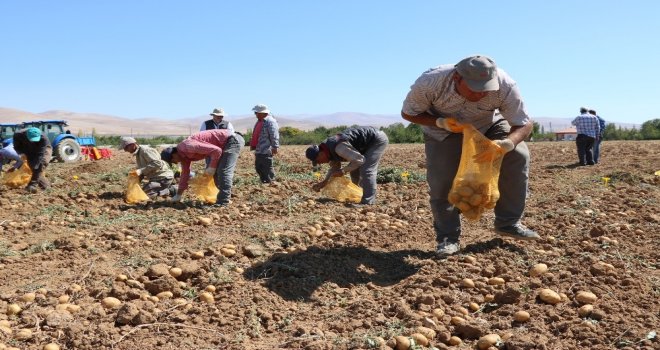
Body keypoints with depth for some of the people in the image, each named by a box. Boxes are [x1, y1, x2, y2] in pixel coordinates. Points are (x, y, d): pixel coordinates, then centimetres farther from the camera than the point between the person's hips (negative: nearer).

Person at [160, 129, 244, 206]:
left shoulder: (189, 147, -24)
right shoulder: (183, 153, 7)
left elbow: (216, 150, -26)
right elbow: (185, 173, 19)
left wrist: (212, 167, -14)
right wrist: (178, 195, 23)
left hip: (233, 140, -10)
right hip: (225, 143, 10)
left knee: (223, 171, -14)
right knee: (217, 172, 10)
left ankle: (222, 202, -10)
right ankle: (224, 198, 16)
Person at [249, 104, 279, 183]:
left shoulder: (270, 121, -12)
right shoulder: (259, 121, 18)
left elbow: (274, 135, -19)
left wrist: (275, 146, -25)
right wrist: (253, 145, 28)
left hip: (266, 150, -10)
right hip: (258, 150, 10)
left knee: (267, 168, -6)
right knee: (258, 168, 13)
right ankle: (264, 182, 22)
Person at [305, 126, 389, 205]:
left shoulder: (338, 148, -32)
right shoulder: (329, 150, 0)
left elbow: (359, 159, -30)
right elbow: (335, 167, 12)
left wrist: (343, 171, -21)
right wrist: (324, 182, 0)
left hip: (378, 139, -10)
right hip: (369, 142, 10)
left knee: (366, 170, -17)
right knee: (354, 169, 12)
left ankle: (368, 202, -14)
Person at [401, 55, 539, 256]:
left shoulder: (505, 86, -35)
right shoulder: (429, 83, -37)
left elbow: (524, 124, -27)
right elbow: (408, 113, -19)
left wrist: (507, 144, -50)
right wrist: (440, 122, -37)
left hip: (489, 125, 2)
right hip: (443, 128, -1)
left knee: (518, 156, -17)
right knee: (441, 180, -17)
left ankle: (508, 223, -1)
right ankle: (448, 237, 1)